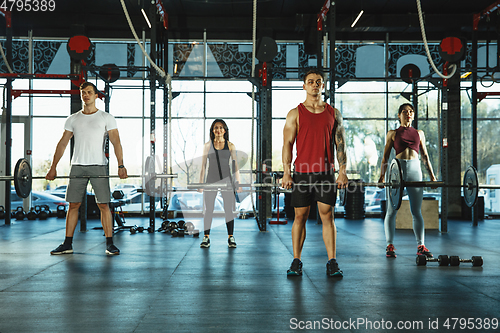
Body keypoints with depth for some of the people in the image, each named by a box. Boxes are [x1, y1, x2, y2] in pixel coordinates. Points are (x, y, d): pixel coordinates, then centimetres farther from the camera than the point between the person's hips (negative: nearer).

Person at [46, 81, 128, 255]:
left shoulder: (106, 118, 2)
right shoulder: (73, 119, 11)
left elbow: (116, 142, -6)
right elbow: (62, 144, 11)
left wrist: (121, 165, -18)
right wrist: (53, 168, 5)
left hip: (98, 166, -3)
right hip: (77, 166, 3)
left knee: (103, 205, -5)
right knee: (73, 205, 4)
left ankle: (110, 244, 0)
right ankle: (68, 244, 11)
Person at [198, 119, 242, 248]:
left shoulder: (230, 146, 5)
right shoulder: (208, 145, 5)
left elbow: (235, 165, 6)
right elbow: (203, 165, 6)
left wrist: (238, 183, 1)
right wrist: (201, 183, 2)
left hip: (227, 180, 0)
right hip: (211, 180, 0)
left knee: (228, 210, 1)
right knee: (208, 210, 1)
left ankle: (231, 238, 10)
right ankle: (206, 238, 8)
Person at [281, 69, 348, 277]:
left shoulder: (333, 114, 10)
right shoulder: (295, 114, 5)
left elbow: (340, 144, 8)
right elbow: (287, 144, 0)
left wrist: (343, 171, -2)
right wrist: (286, 173, -9)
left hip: (326, 172, 1)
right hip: (302, 172, -1)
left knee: (327, 216, 2)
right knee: (300, 216, 3)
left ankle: (332, 263, 5)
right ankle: (296, 262, 11)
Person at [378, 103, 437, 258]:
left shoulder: (419, 133, 17)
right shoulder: (393, 133, 10)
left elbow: (425, 156, 17)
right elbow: (385, 157, 7)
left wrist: (432, 175, 10)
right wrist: (382, 176, -3)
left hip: (415, 170, 2)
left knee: (417, 211, 2)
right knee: (392, 210, -1)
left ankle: (421, 246, 5)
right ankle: (390, 246, 4)